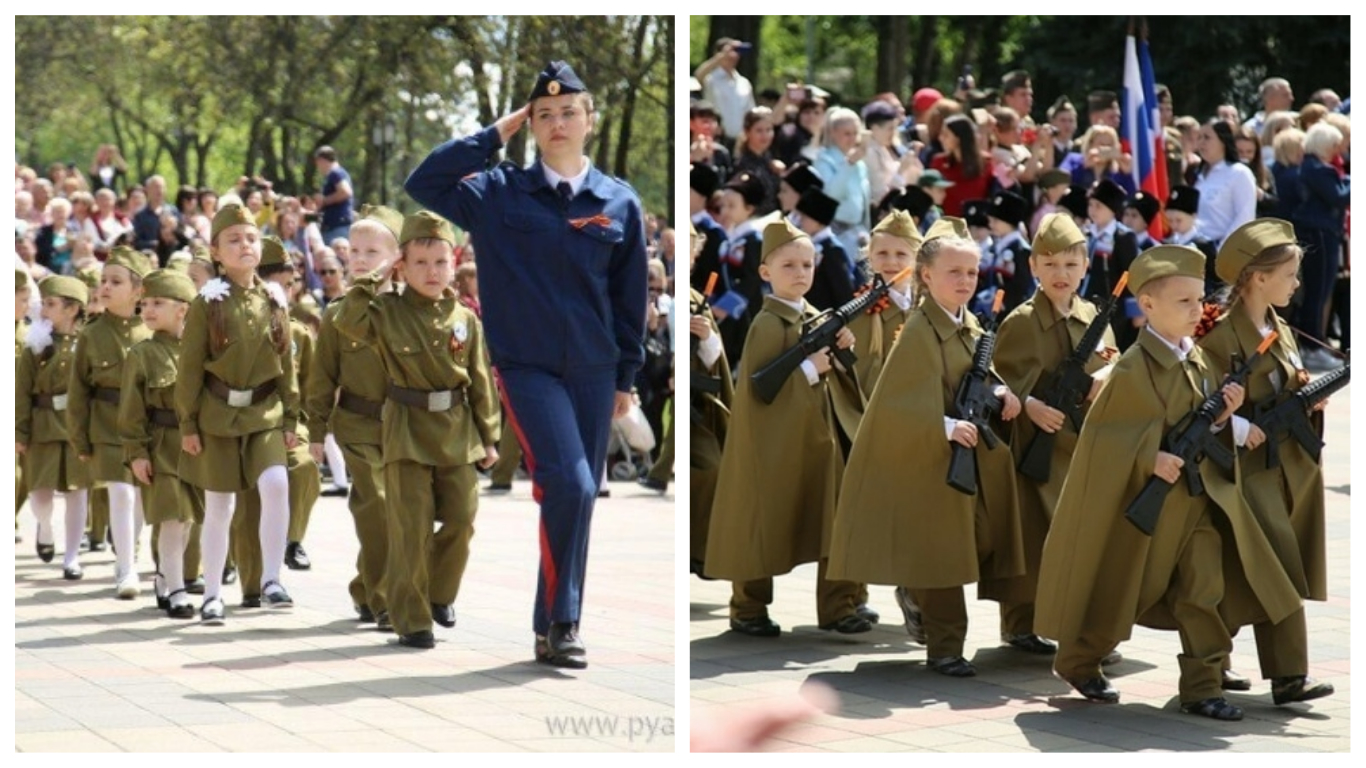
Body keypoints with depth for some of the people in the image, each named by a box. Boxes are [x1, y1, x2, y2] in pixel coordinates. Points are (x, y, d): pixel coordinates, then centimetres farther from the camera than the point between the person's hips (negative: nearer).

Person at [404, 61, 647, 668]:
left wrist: (627, 377, 11)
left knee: (582, 497, 6)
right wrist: (495, 135, -6)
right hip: (527, 367, -3)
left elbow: (630, 295, 9)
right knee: (568, 484, -19)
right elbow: (424, 183, -9)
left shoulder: (619, 203, 4)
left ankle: (558, 626, 18)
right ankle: (558, 624, -11)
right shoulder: (499, 194, 1)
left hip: (594, 371, 3)